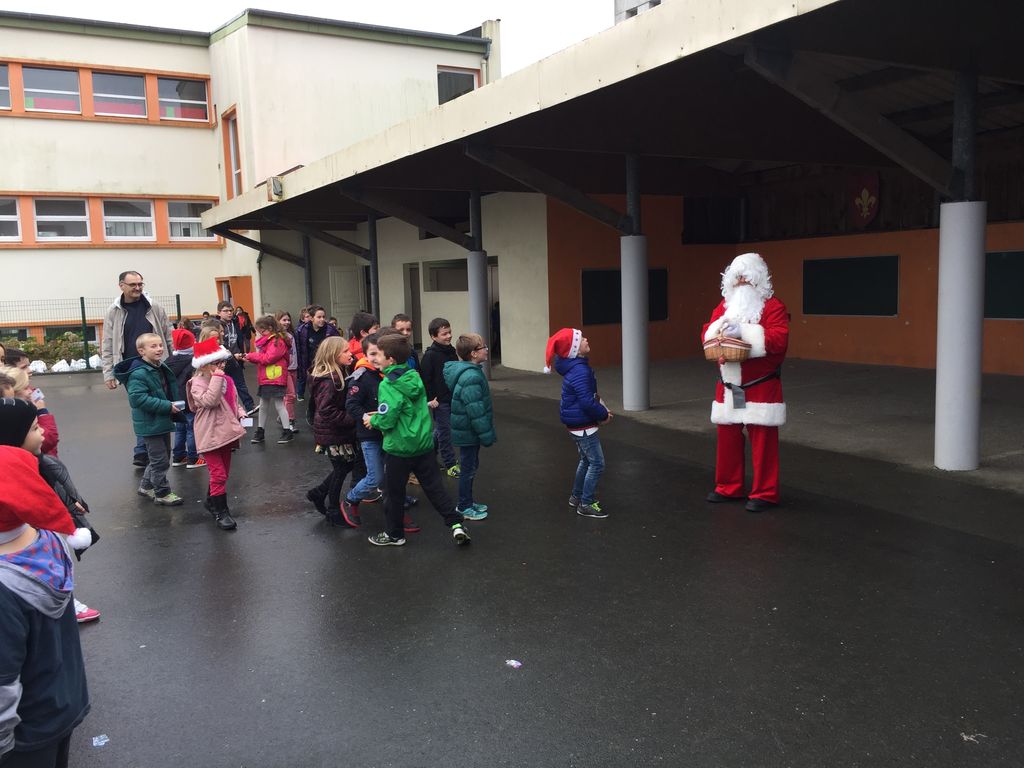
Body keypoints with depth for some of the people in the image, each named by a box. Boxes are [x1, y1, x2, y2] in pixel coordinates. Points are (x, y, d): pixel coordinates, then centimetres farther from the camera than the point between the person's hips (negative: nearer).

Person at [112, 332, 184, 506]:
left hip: (162, 421, 9)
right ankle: (162, 493, 13)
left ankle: (146, 486, 36)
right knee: (160, 460, -1)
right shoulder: (138, 373, -21)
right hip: (150, 424, -9)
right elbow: (139, 398, -28)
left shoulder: (161, 368, 7)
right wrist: (167, 406, -27)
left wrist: (175, 404, 4)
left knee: (163, 455, 20)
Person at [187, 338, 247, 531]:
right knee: (218, 474, -9)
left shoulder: (227, 380, 9)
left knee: (223, 472, 18)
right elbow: (209, 400, -31)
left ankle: (212, 501, 37)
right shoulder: (198, 383, -14)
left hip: (226, 432, 8)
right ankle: (221, 512, -2)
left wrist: (240, 412, 2)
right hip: (210, 435, -8)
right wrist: (216, 378, -27)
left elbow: (235, 400, 21)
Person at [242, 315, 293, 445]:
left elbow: (268, 358, -21)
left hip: (276, 379, -10)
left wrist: (251, 355, -12)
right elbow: (261, 358, 16)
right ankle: (260, 432, 24)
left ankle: (288, 431, 3)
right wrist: (249, 357, 0)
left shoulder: (277, 341, -15)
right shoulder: (267, 340, 17)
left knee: (279, 405, -5)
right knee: (263, 406, 15)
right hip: (265, 380, 10)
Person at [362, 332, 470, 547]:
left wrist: (372, 420, -2)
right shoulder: (415, 377, 3)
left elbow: (386, 420, -23)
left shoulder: (387, 385, -19)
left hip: (398, 448, -6)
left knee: (393, 493, 11)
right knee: (434, 487, 13)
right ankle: (456, 524, 7)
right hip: (423, 444, 6)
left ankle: (393, 534, 25)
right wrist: (379, 415, 15)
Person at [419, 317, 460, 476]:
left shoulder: (451, 351, 7)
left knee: (441, 429, 18)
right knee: (445, 431, 1)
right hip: (439, 400, -7)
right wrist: (429, 398, -17)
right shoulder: (430, 355, -15)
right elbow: (425, 378, -15)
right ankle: (450, 464, 9)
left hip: (452, 398, 7)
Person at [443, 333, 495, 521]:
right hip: (469, 432, -10)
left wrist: (485, 432, 20)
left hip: (467, 431, 10)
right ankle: (464, 508, 15)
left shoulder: (469, 371, 8)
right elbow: (475, 410, -26)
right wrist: (486, 434, -20)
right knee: (468, 468, 3)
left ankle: (467, 502, 32)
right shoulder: (471, 377, -25)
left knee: (470, 466, 20)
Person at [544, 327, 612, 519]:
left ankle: (577, 496, 34)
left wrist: (602, 410, 5)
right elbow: (587, 401, -27)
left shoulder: (577, 366, 7)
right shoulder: (580, 371, -25)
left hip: (577, 422, 10)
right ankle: (586, 505, 5)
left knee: (586, 460, 22)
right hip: (582, 424, -10)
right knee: (597, 463, -2)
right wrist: (604, 414, -12)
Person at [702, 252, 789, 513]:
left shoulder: (773, 306, -6)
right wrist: (719, 332, -13)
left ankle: (764, 493, 8)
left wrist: (744, 332, -24)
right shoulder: (724, 305, 13)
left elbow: (780, 339, -18)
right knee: (727, 437, 12)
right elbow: (707, 333, 10)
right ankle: (728, 487, 25)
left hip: (760, 388, -6)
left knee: (762, 441, -2)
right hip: (728, 387, 6)